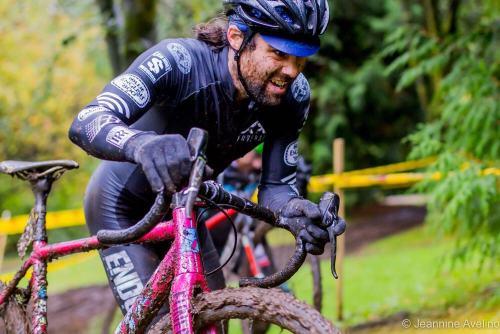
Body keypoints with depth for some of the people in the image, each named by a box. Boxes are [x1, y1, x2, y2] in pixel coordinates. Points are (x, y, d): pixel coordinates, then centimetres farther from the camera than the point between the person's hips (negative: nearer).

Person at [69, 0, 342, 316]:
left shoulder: (293, 95, -20)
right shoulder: (179, 62, -34)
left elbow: (275, 186, -14)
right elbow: (85, 124, -44)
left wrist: (294, 210, -39)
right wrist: (142, 144, -66)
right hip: (123, 207, -5)